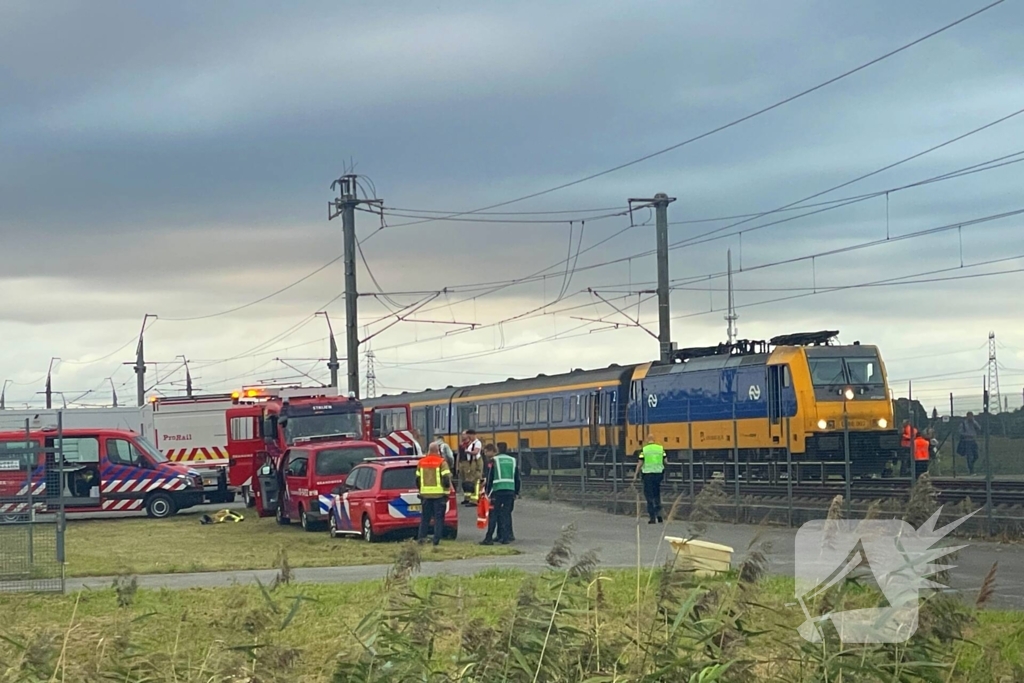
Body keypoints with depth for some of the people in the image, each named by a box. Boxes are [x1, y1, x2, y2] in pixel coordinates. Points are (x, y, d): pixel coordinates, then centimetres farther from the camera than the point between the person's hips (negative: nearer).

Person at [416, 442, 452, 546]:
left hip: (425, 494, 4)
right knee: (438, 517, 2)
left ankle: (421, 537, 5)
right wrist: (447, 487, 4)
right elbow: (446, 478, -13)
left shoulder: (421, 462, 8)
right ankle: (436, 539, -3)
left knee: (424, 517, 12)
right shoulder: (441, 462, -7)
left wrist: (420, 489, 25)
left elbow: (417, 479, 13)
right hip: (439, 494, -4)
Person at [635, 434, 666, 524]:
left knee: (649, 496, 4)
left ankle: (652, 517, 0)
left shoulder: (644, 450, -5)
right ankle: (658, 513, 2)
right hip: (658, 473, 2)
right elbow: (665, 461, 3)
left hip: (648, 474, -2)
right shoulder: (661, 449, 1)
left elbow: (640, 463, -6)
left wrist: (636, 474, 3)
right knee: (657, 495, 17)